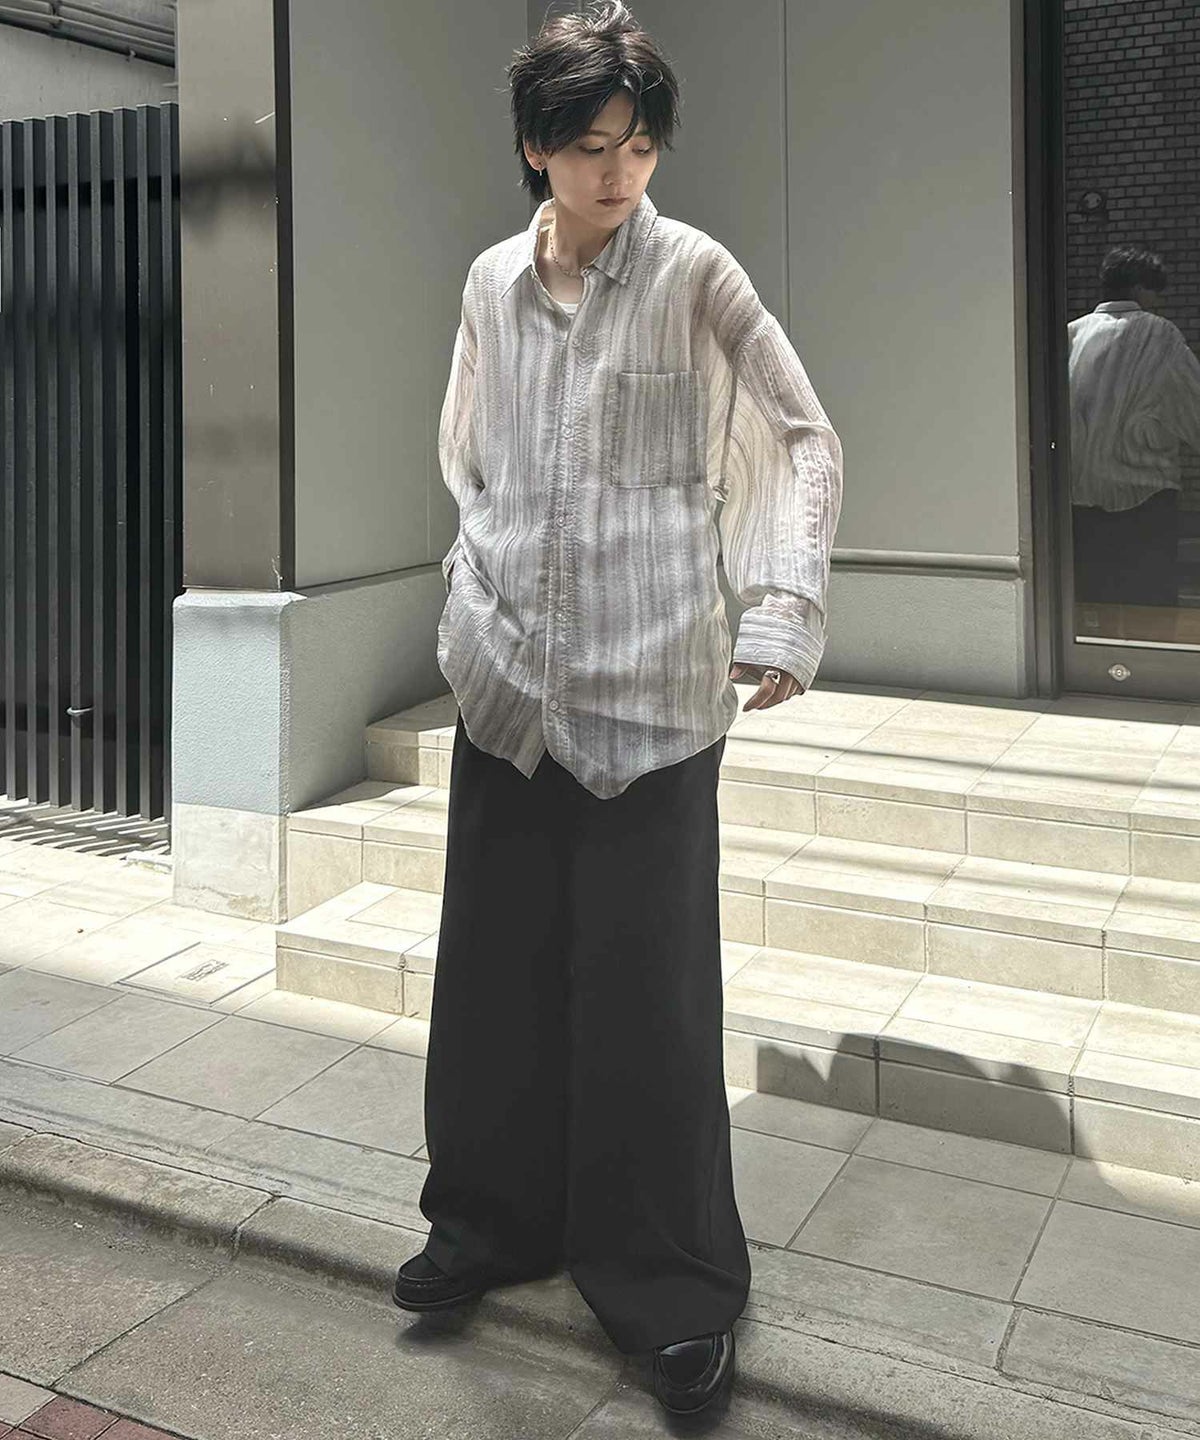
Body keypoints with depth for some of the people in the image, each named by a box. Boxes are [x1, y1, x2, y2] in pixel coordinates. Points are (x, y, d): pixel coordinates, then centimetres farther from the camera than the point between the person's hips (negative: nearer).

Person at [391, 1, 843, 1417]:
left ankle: (673, 1284, 15)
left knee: (648, 982, -2)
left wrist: (785, 607, -12)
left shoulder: (694, 273, -3)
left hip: (651, 686, -4)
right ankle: (494, 1215, 31)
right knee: (495, 958, 11)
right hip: (508, 676, 5)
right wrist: (477, 581, 10)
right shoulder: (491, 281, 9)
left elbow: (807, 442, -2)